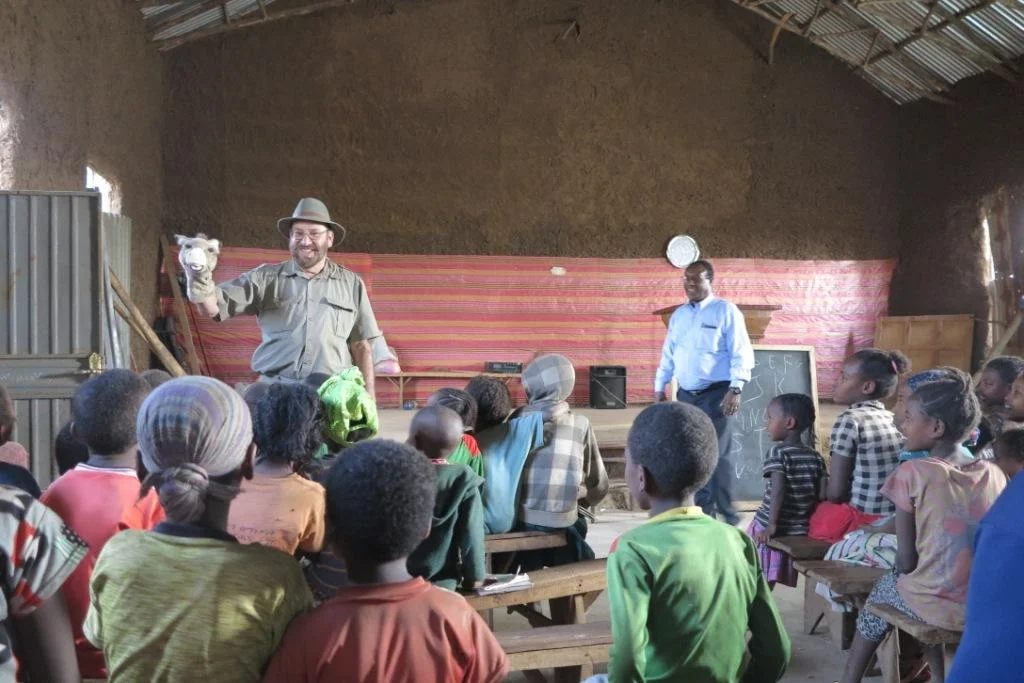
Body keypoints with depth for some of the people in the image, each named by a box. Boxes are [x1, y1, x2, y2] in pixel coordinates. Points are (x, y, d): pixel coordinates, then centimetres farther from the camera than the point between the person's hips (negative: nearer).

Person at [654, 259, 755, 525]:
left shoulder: (726, 311, -5)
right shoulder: (678, 315, 14)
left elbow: (741, 354, -10)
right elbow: (668, 354, 19)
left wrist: (735, 389, -19)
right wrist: (660, 387, 15)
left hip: (715, 394, -6)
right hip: (686, 395, 6)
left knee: (717, 455, -8)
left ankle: (728, 516, 1)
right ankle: (703, 512, 19)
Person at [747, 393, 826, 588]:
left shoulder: (777, 452, -12)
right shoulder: (816, 457, 5)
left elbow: (778, 490, -20)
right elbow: (822, 495, 1)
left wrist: (771, 525, -20)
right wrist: (806, 516, 12)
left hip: (768, 528, -5)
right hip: (799, 530, 6)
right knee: (769, 579, 15)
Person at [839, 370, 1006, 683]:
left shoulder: (913, 473, -13)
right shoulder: (995, 475, 0)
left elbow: (906, 560, -9)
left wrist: (902, 574, 12)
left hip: (937, 606, -4)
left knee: (885, 587, 26)